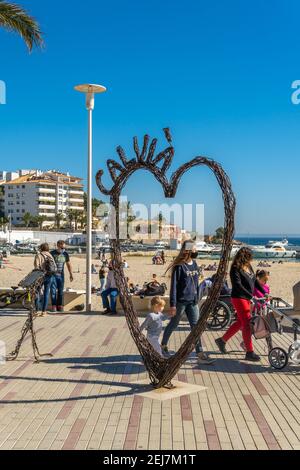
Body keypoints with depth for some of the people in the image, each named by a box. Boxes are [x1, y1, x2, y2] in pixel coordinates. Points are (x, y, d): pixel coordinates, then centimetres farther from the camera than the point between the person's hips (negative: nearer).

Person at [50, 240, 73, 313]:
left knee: (60, 291, 5)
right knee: (53, 291, -3)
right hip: (53, 275, -3)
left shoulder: (65, 254, 4)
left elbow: (68, 264, 14)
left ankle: (60, 306, 11)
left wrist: (71, 274, 13)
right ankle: (54, 306, 2)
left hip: (61, 275, 3)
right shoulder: (52, 253, -6)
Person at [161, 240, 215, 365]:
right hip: (181, 301, -6)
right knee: (173, 325, 10)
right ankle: (163, 345, 32)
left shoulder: (194, 264, 8)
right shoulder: (179, 266, -13)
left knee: (196, 327, 1)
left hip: (192, 302, 6)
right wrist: (172, 304, -16)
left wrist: (197, 299, 17)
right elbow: (174, 286, -14)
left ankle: (200, 355, 1)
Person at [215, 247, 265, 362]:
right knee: (247, 324, -7)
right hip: (239, 298, -9)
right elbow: (238, 285, -23)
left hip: (247, 298, 9)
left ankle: (222, 340, 30)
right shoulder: (235, 269, -15)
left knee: (241, 322, 16)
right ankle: (250, 352, -1)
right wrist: (251, 296, -29)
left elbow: (255, 281, 12)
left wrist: (264, 292, 3)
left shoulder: (248, 267, 10)